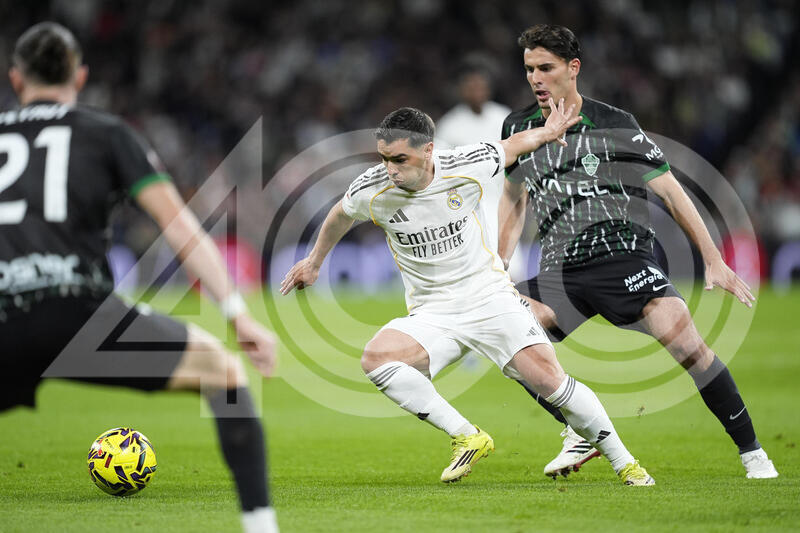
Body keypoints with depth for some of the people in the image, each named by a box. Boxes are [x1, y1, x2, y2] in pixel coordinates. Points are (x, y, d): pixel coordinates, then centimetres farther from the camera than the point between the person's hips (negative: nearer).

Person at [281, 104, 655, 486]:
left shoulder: (469, 166, -15)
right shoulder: (371, 191, -11)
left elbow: (513, 145, 8)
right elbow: (340, 215, 14)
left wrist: (549, 132, 22)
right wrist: (314, 262, 27)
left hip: (491, 296, -2)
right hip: (431, 316, 2)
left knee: (549, 379, -16)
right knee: (376, 358, -27)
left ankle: (624, 463, 2)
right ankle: (467, 437, -17)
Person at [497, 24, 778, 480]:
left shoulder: (614, 124, -3)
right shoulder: (518, 128, 9)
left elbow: (669, 189, -1)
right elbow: (514, 198, 23)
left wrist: (714, 261, -4)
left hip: (624, 255, -4)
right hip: (561, 270, 4)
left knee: (685, 341, -23)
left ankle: (753, 453, -9)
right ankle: (582, 432, -3)